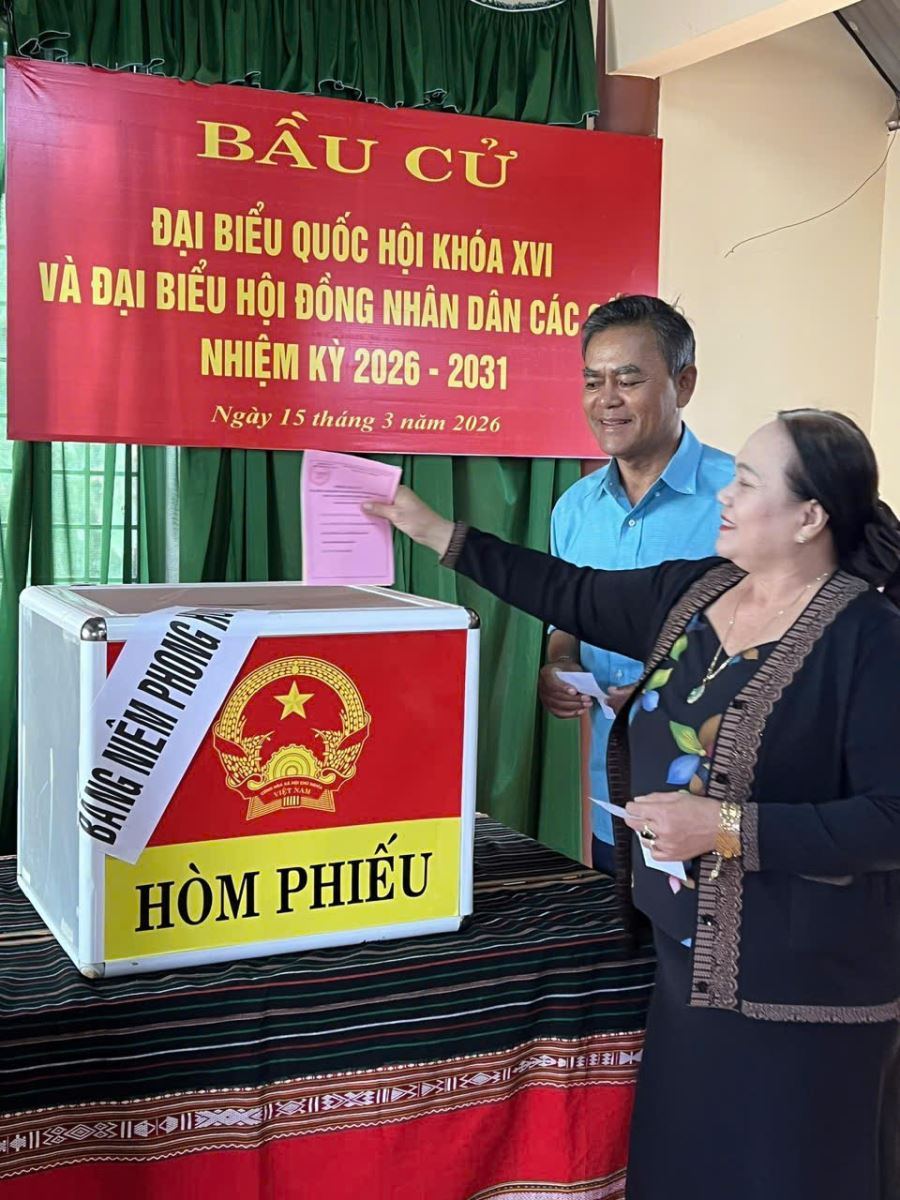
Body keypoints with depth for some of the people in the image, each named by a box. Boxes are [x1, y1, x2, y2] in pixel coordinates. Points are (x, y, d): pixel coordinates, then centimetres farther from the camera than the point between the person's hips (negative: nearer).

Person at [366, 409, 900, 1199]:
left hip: (799, 982, -7)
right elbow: (572, 596, 13)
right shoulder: (692, 592, 3)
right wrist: (430, 528, 12)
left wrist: (727, 828, -26)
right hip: (689, 955, 7)